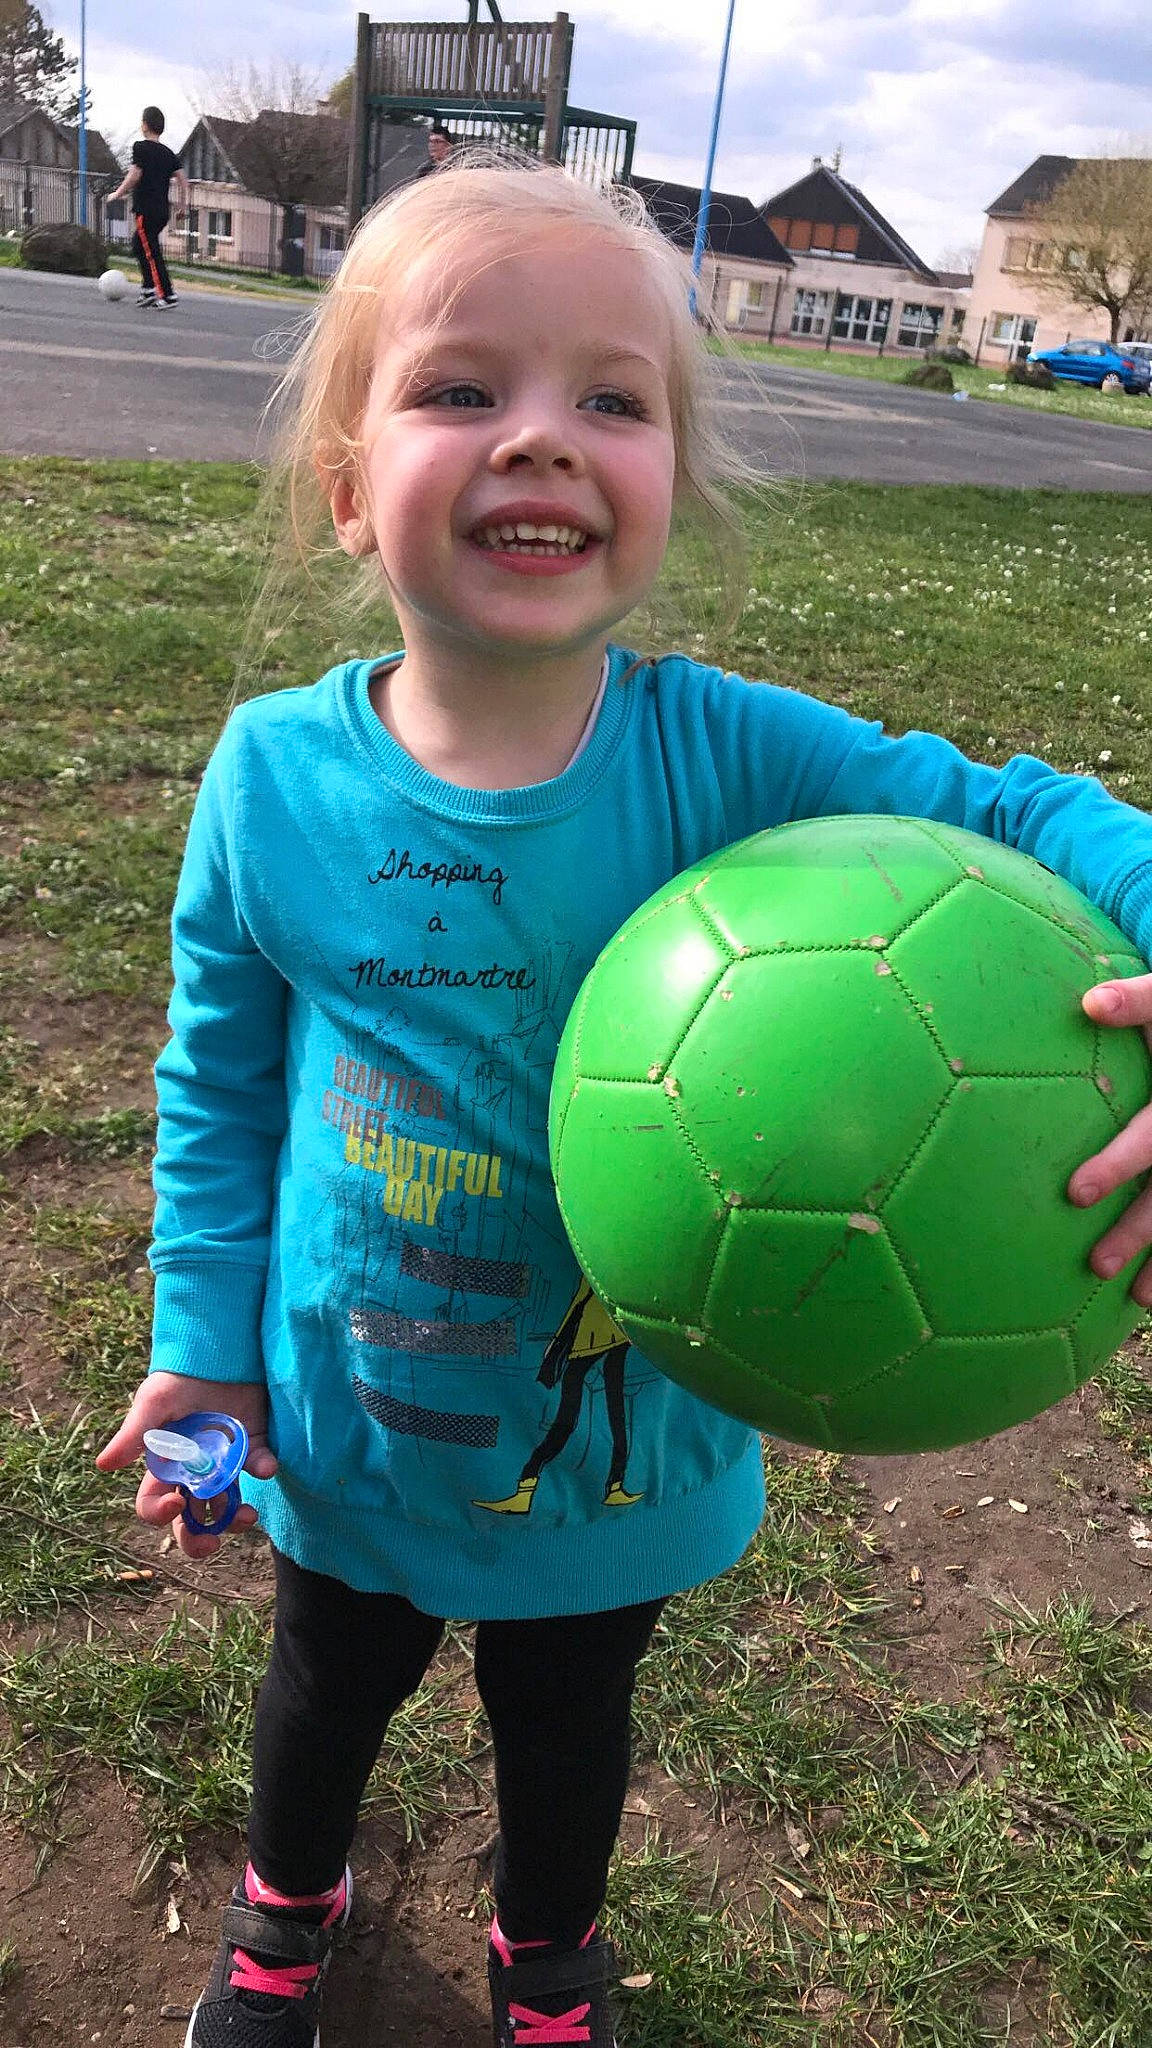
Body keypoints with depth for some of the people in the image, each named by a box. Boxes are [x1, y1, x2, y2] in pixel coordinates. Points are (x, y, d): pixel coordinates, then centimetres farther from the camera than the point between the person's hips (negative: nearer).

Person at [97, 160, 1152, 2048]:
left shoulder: (726, 754, -21)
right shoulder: (275, 776, -18)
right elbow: (218, 1081, -5)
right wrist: (203, 1339, -5)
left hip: (627, 1449, 0)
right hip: (345, 1439, 1)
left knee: (569, 1733, 28)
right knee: (326, 1697, 30)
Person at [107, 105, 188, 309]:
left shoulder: (141, 147, -8)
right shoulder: (168, 152, 12)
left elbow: (135, 175, -14)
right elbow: (182, 179, 7)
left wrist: (118, 193, -3)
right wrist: (182, 205, 13)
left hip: (145, 210, -8)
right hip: (162, 211, 8)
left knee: (152, 253, -6)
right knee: (138, 246, 21)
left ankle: (168, 295, -11)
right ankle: (149, 288, 17)